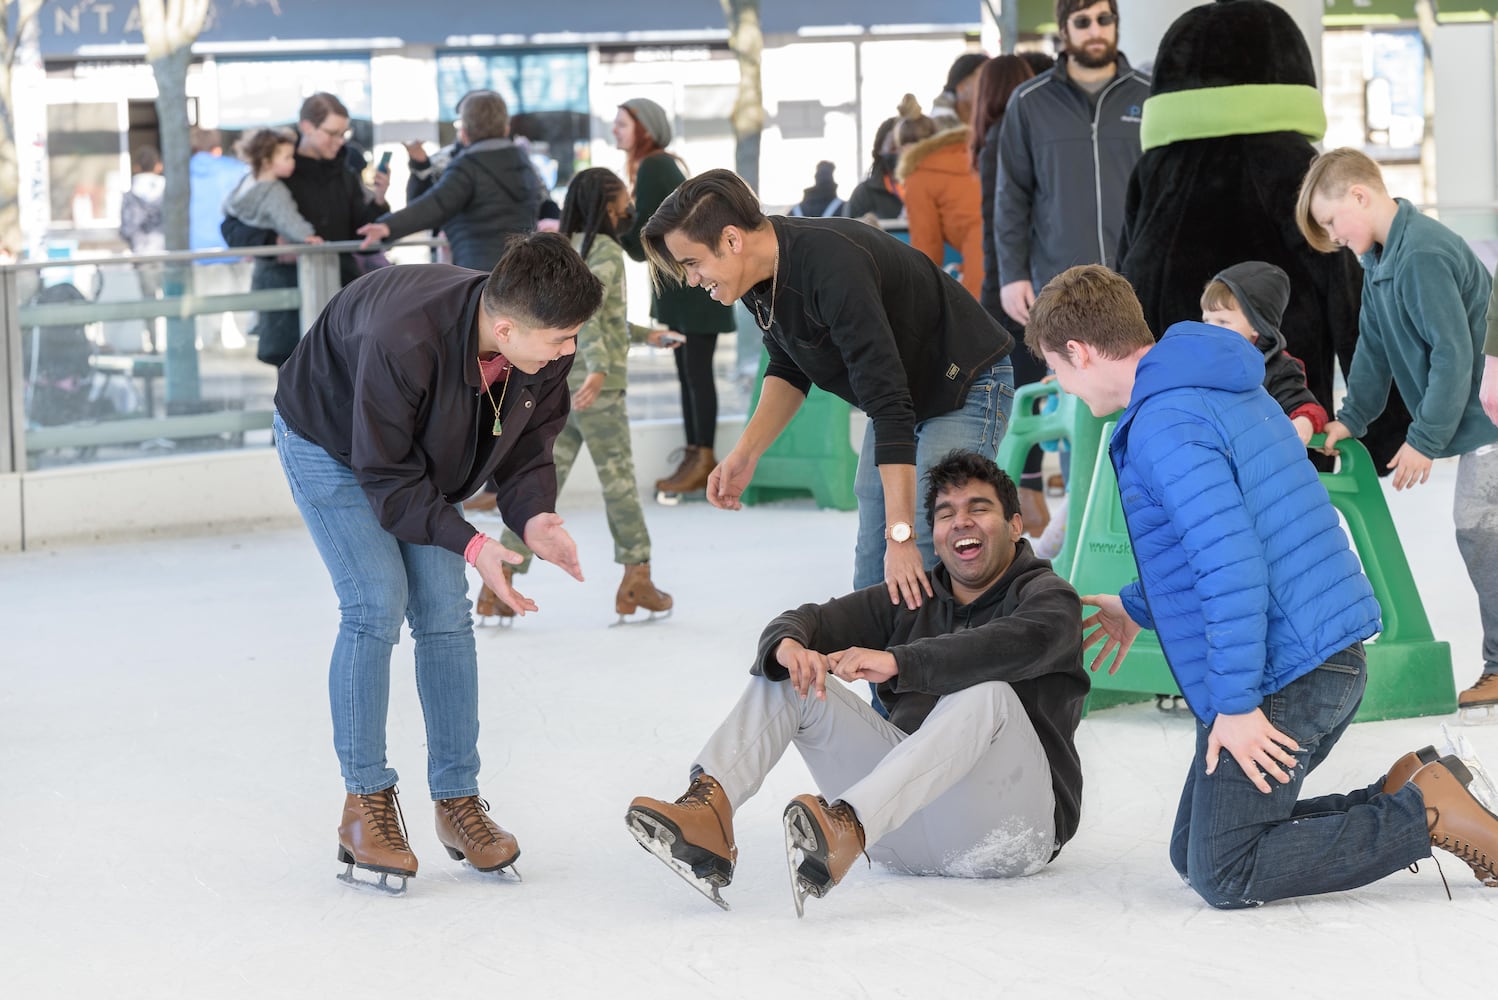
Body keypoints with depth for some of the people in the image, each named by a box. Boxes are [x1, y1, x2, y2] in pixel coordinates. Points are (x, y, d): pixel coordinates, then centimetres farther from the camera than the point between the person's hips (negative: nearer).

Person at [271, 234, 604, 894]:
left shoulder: (546, 351, -25)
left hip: (423, 454, 6)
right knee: (377, 605, -16)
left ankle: (458, 799, 8)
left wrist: (533, 516, -27)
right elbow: (386, 475, -33)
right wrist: (471, 545, -39)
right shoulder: (403, 340, -43)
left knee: (445, 613, -1)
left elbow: (527, 443, -8)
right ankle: (365, 804, -5)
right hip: (329, 441, -6)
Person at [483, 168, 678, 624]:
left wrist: (645, 334, 38)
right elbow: (587, 313, -25)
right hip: (594, 387, -7)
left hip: (555, 382, 7)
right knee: (618, 479, 4)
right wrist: (599, 369, -36)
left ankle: (498, 583, -1)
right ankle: (637, 579, 12)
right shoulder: (606, 251, -9)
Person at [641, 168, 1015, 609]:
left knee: (922, 576, -20)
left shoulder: (833, 268, -36)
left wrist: (899, 536, -41)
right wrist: (745, 453, -4)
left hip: (966, 387, -9)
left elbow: (889, 406, -38)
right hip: (900, 391, 9)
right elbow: (789, 370, 11)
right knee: (871, 571, 4)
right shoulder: (762, 274, -9)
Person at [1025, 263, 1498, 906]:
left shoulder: (1165, 425, -18)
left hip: (1280, 677, -10)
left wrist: (1238, 703, -22)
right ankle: (1401, 795, 8)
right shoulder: (1229, 393, 16)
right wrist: (1139, 608, 32)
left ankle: (1428, 815, -8)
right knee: (1193, 855, 15)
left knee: (1224, 877, -6)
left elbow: (1230, 561, -26)